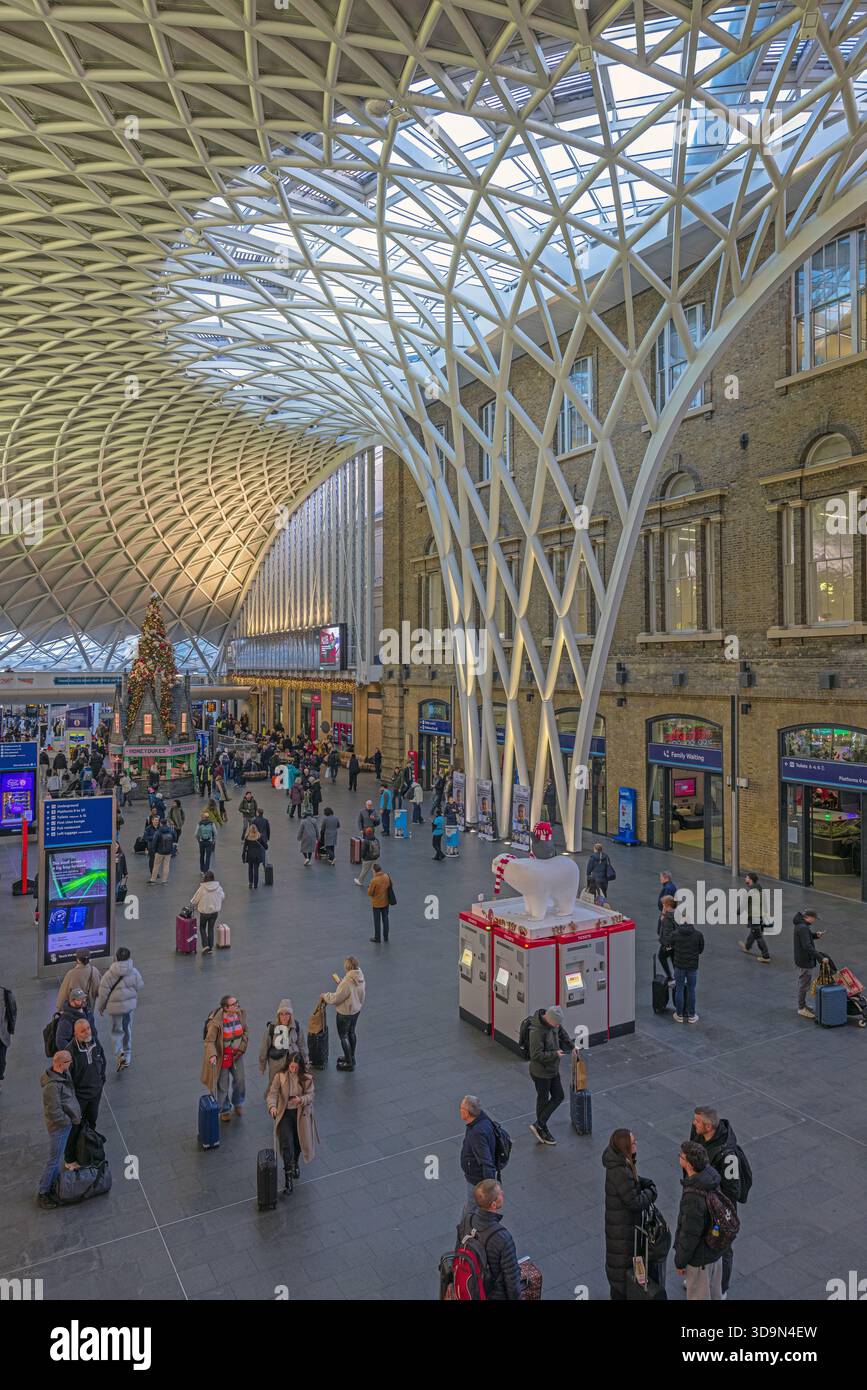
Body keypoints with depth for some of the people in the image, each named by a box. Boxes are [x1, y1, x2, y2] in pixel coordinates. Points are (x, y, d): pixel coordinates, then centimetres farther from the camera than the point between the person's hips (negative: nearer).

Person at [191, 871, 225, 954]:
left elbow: (195, 900, -8)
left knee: (202, 928, 17)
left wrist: (194, 905, 14)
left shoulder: (202, 888, -20)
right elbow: (222, 896, 5)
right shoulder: (218, 887, -12)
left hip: (204, 912, -3)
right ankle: (210, 948, 19)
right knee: (211, 929, 15)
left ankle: (205, 945, 4)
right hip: (215, 911, 3)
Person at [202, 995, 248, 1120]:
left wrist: (242, 1047, -5)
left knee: (240, 1080, 15)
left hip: (237, 1054, 4)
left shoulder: (241, 1014, -12)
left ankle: (238, 1103, 44)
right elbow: (209, 1040, -21)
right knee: (223, 1085, 12)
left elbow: (245, 1032, 5)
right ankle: (224, 1110, 38)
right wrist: (212, 1055, -36)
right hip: (222, 1056, -4)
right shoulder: (216, 1021, -27)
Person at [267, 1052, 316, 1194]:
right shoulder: (280, 1076, -12)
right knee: (287, 1143, -12)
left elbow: (310, 1095, -9)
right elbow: (272, 1093, -16)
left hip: (301, 1113, 1)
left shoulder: (307, 1077, -9)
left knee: (298, 1141, 12)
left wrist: (302, 1100, -30)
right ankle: (288, 1177, -3)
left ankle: (295, 1164, 44)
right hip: (285, 1113, -1)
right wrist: (272, 1106, -35)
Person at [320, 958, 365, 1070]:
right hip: (357, 1009, 8)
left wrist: (324, 996, -9)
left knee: (344, 1037, 12)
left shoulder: (346, 982, -35)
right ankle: (351, 1057, 43)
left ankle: (349, 1063, 24)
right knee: (351, 1033, 25)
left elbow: (335, 999, -29)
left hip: (345, 1013, -8)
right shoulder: (360, 978, -11)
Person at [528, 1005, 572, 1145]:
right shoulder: (537, 1031, -34)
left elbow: (562, 1033, 14)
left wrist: (571, 1046, 5)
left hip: (553, 1069, 9)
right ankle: (541, 1128, 30)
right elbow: (536, 1055, -32)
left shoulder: (554, 1022, -9)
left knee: (558, 1096, 16)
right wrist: (555, 1054, -30)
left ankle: (539, 1125, 27)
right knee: (543, 1100, 9)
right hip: (541, 1072, -9)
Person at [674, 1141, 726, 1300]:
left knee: (698, 1296, 17)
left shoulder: (693, 1197, -38)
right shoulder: (710, 1173, -18)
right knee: (714, 1293, 28)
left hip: (700, 1255, -7)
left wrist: (680, 1261, -14)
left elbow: (689, 1234, -26)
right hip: (715, 1245, 7)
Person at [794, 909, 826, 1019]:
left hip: (801, 959, 11)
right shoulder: (803, 928, -27)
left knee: (802, 983, 22)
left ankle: (802, 1004, 35)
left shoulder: (801, 924, 5)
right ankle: (801, 1008, 10)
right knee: (804, 985, 1)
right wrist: (820, 957, -33)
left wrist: (816, 935, -1)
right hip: (805, 960, -11)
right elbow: (807, 946, -33)